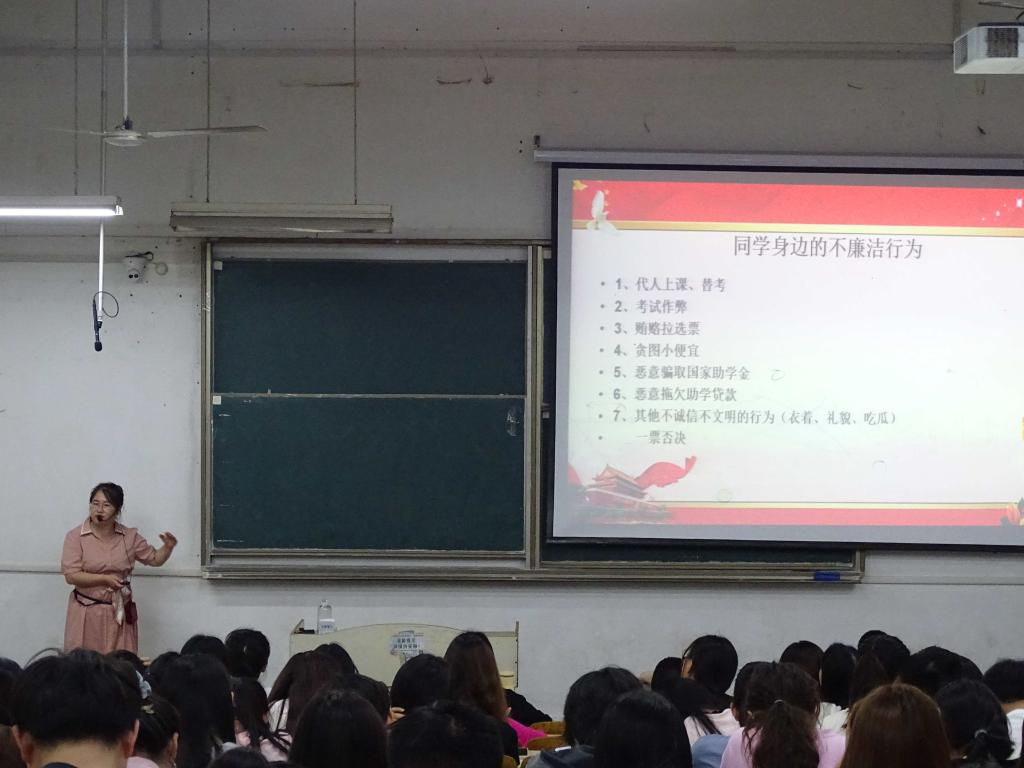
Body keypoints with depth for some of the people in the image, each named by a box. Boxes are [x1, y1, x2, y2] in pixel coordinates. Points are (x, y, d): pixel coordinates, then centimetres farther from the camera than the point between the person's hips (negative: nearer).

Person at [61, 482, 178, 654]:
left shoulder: (129, 537, 5)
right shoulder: (75, 536, -4)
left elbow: (155, 559, 12)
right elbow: (71, 575, -11)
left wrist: (168, 547, -9)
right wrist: (104, 579, -19)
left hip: (120, 613, 2)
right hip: (87, 613, -2)